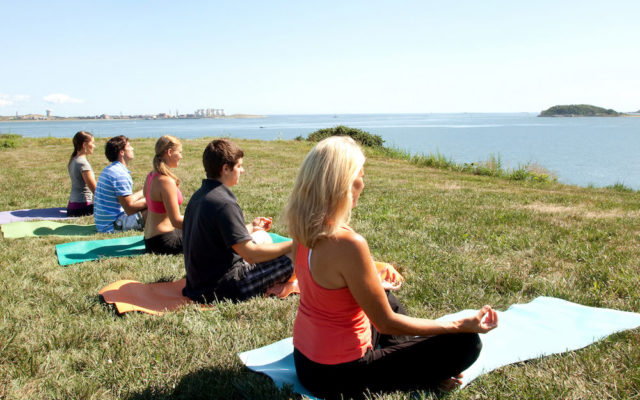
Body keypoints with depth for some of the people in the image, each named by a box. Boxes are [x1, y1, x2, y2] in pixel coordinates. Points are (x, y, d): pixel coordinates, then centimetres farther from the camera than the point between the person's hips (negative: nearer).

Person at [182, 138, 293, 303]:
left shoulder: (198, 196, 7)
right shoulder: (224, 203, -23)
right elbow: (251, 255, -24)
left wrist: (251, 227, 28)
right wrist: (293, 245, -13)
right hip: (220, 289, -10)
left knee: (261, 236, 20)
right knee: (290, 260, -11)